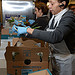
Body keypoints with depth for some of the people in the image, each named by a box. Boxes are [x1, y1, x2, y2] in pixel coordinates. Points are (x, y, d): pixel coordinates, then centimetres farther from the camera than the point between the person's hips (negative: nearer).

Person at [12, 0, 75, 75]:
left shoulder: (69, 17, -23)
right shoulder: (54, 17, 3)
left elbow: (55, 36, -37)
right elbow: (46, 33, 10)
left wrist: (28, 30, -33)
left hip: (65, 60, -7)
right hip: (54, 55, 7)